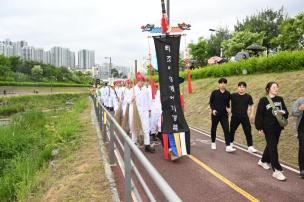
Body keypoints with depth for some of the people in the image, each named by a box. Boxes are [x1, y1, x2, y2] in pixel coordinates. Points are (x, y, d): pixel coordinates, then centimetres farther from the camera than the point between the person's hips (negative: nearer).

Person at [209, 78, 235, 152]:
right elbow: (211, 102, 2)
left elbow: (228, 103, 14)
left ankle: (228, 146, -9)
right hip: (215, 114, -1)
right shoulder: (214, 92, -2)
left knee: (226, 130, -9)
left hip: (224, 114, 1)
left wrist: (228, 107, -5)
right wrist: (213, 109, -11)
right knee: (213, 129, 12)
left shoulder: (228, 94, 3)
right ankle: (213, 143, 33)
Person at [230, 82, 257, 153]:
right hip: (235, 116, 0)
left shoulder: (248, 97, -1)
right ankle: (230, 143, 33)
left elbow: (251, 105, 11)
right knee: (232, 130, 11)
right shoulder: (233, 96, -5)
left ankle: (250, 147, 2)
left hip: (244, 117, 0)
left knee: (248, 131, -4)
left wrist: (252, 114, 3)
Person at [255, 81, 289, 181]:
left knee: (271, 146, 17)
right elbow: (259, 115, -8)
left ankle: (263, 161, 39)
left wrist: (283, 112, -13)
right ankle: (277, 170, -4)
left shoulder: (280, 99, 6)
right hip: (268, 128, -6)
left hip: (278, 127, 6)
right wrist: (260, 128, -11)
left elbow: (286, 111, 12)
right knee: (273, 148, -7)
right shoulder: (263, 100, -8)